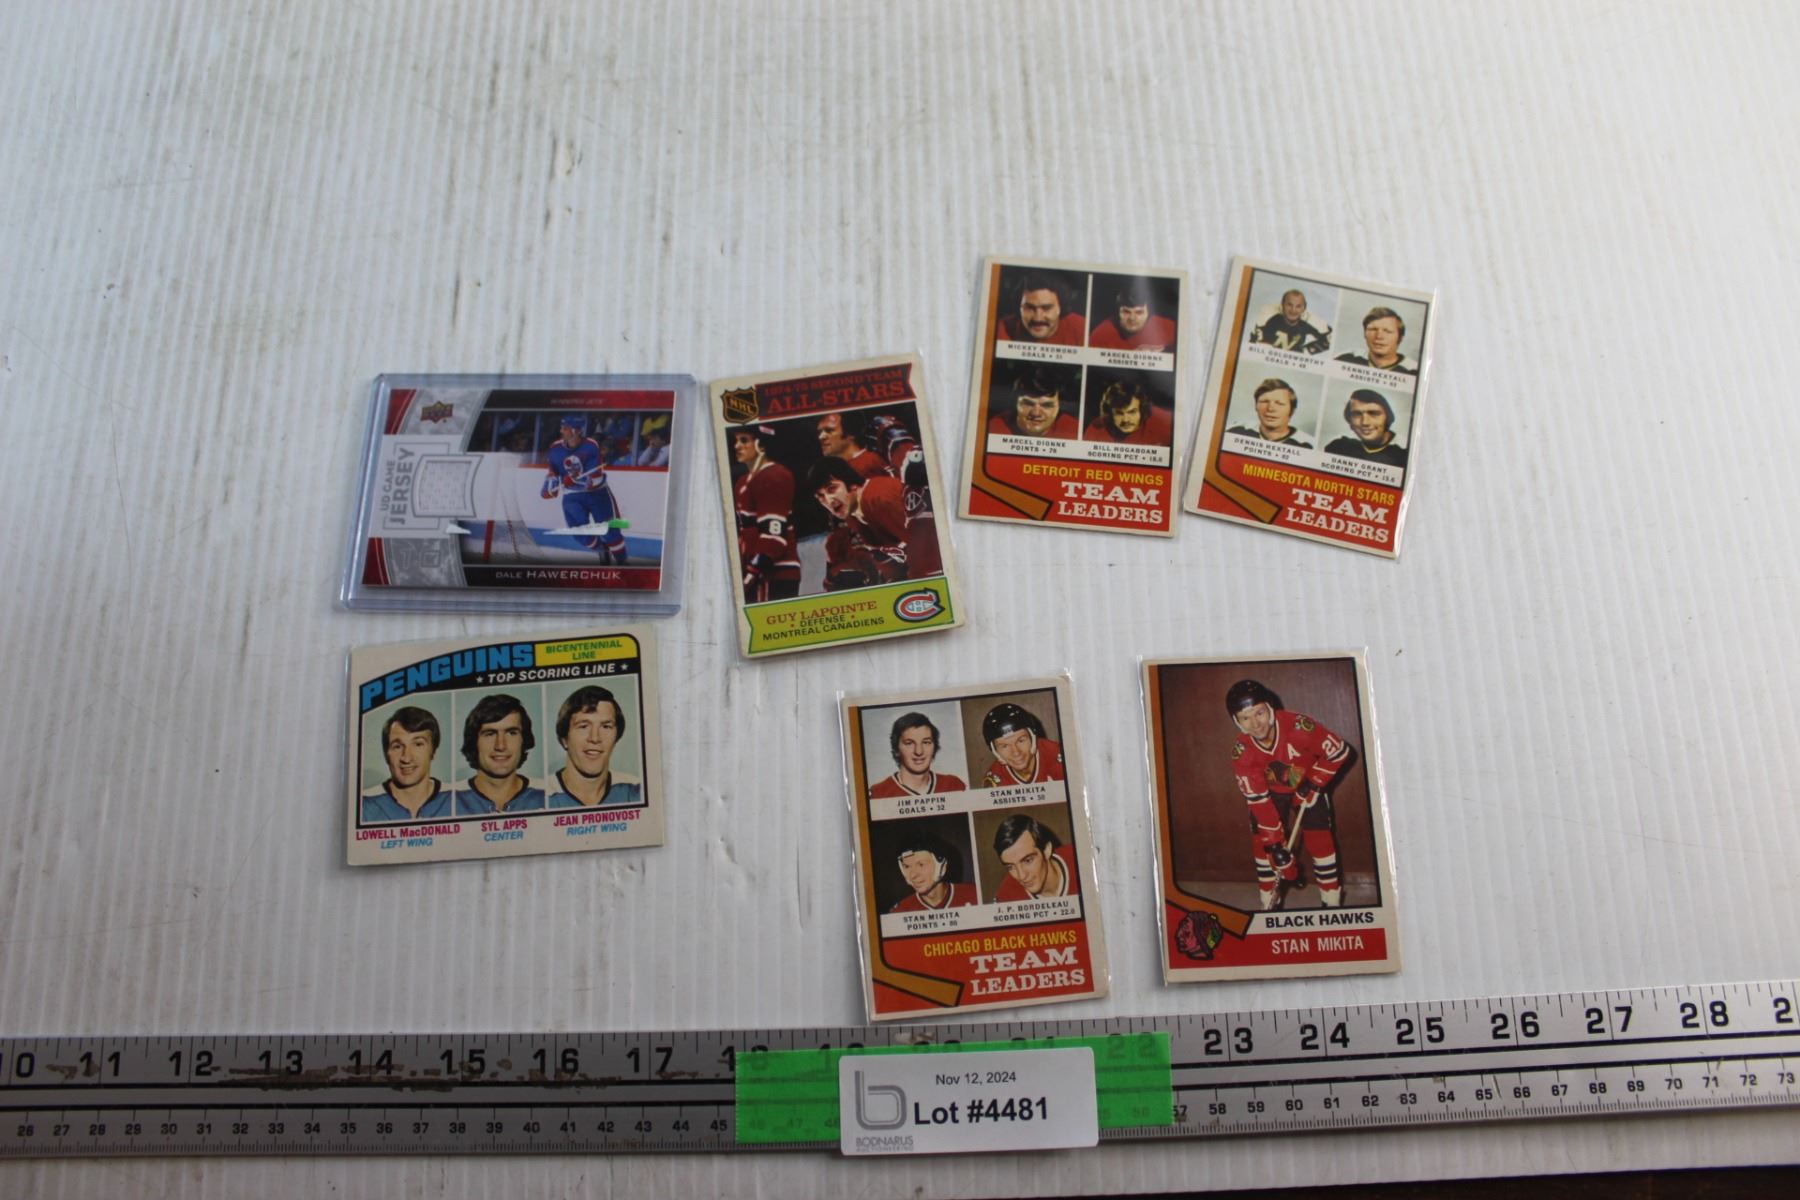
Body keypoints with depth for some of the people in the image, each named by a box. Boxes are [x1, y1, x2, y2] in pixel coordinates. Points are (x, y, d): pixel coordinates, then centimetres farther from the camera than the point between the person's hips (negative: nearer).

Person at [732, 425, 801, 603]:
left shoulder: (774, 477, -11)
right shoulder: (744, 481, 20)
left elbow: (773, 534, -19)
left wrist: (753, 572, -21)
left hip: (774, 577, -10)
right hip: (755, 576, 10)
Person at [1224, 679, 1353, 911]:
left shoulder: (1297, 726, -36)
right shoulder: (1241, 752, -27)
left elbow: (1340, 751, -22)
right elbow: (1258, 799, -23)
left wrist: (1314, 782, -23)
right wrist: (1275, 843, -25)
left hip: (1308, 785, -1)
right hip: (1270, 791, 2)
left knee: (1319, 838, -9)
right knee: (1262, 842, -3)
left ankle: (1332, 901, 6)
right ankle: (1269, 903, 12)